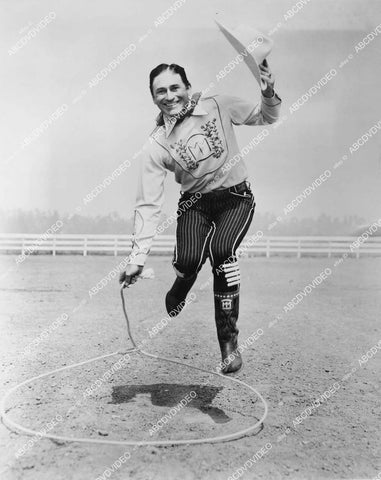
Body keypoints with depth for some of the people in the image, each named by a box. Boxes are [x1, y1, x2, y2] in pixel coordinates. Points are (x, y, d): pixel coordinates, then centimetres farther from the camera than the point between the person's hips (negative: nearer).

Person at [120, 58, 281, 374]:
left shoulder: (218, 107, -8)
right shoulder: (157, 144, -9)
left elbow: (265, 118, 6)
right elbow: (149, 205, -10)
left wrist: (269, 94, -17)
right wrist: (138, 257, -14)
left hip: (236, 197, 0)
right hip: (195, 202, 1)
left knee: (221, 251, -27)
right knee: (188, 258, -25)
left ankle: (229, 341, -12)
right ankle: (180, 289, 18)